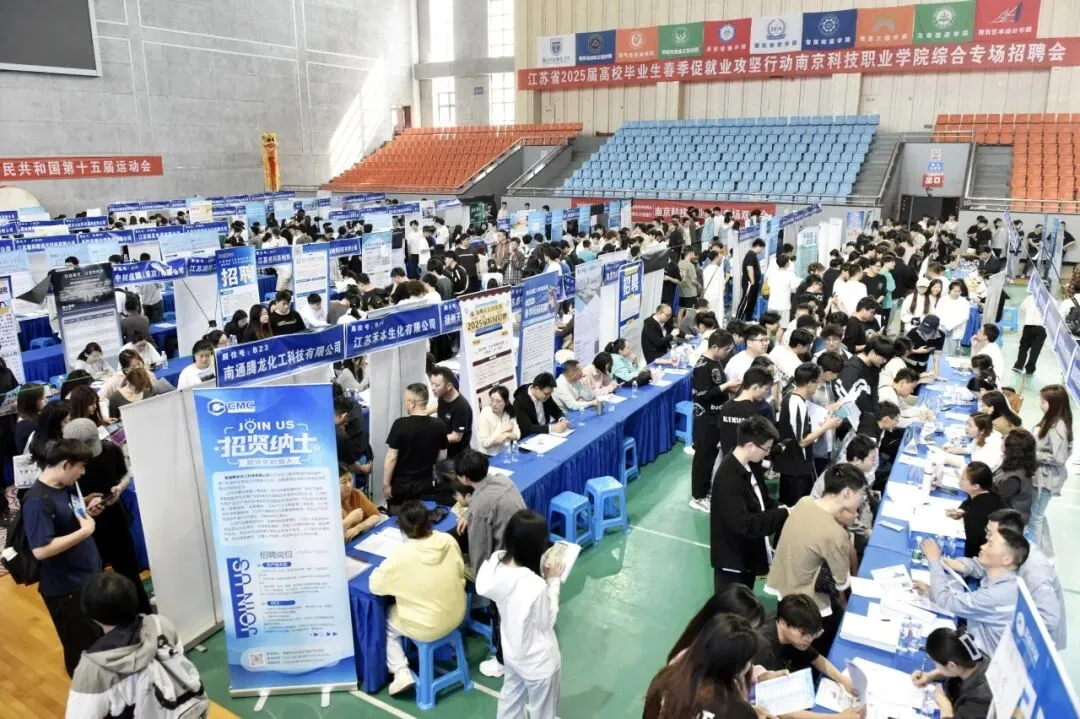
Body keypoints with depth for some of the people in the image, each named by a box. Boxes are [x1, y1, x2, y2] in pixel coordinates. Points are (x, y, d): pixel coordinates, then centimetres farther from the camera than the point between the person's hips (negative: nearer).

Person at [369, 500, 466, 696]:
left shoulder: (401, 555, -25)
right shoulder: (449, 540, -13)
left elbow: (375, 585, -14)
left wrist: (390, 572, 3)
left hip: (426, 628, -5)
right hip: (457, 615, 5)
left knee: (387, 621, 23)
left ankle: (402, 674, 16)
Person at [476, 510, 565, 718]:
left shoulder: (495, 563, -20)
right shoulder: (536, 587, -41)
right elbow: (547, 621, -20)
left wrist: (543, 576, -8)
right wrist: (553, 581, -16)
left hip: (511, 652, 6)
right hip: (538, 662, -6)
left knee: (510, 698, 32)